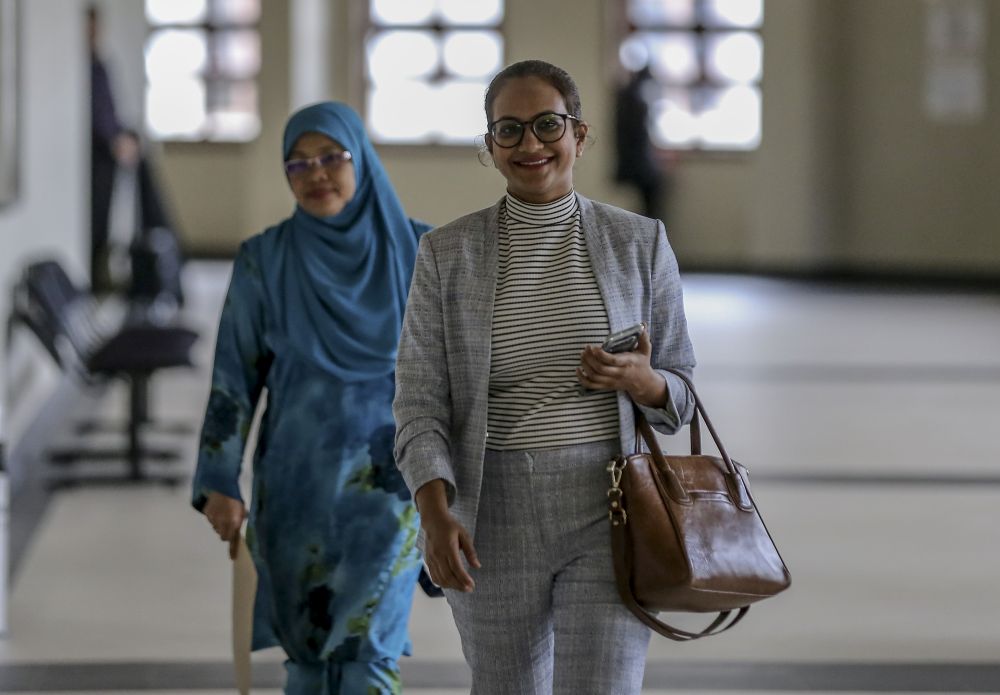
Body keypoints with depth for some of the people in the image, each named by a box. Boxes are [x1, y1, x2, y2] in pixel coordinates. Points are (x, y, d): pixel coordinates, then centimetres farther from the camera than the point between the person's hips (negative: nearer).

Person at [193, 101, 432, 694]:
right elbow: (234, 375, -1)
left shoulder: (418, 251, -1)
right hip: (296, 481, 1)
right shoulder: (263, 260, -2)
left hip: (389, 481, -1)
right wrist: (220, 484, -8)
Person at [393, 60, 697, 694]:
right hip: (494, 516, 1)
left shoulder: (638, 243, 2)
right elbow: (420, 400, -2)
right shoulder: (448, 253, 1)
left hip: (609, 519, -1)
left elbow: (681, 394, 7)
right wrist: (435, 512, -19)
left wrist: (640, 380, -16)